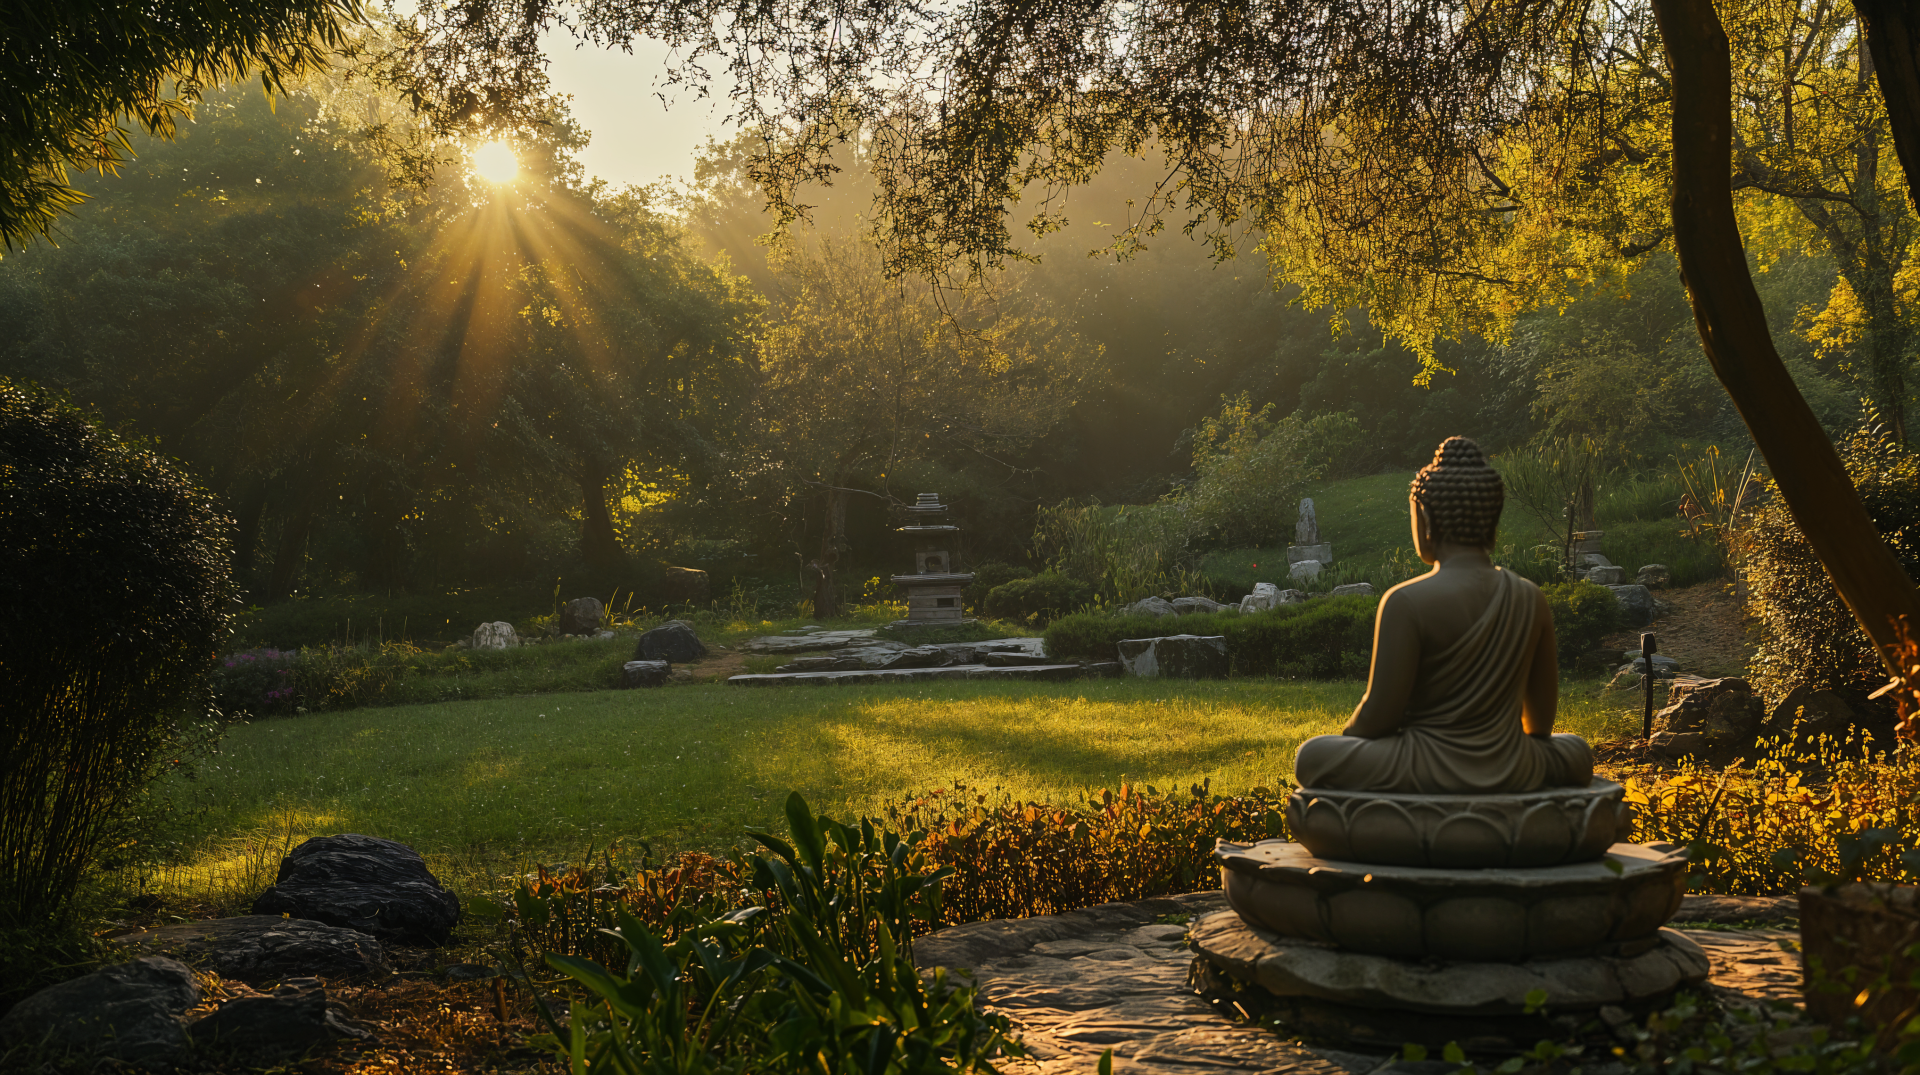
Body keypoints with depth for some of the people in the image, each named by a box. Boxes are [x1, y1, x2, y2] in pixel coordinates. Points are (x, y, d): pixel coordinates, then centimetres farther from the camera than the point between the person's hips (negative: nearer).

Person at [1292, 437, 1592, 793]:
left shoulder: (1407, 603, -17)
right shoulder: (1532, 600, 0)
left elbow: (1380, 714, -15)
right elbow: (1542, 713, 10)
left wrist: (1346, 738, 7)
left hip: (1430, 774, -4)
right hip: (1516, 774, 5)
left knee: (1312, 755, 13)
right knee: (1577, 751, 36)